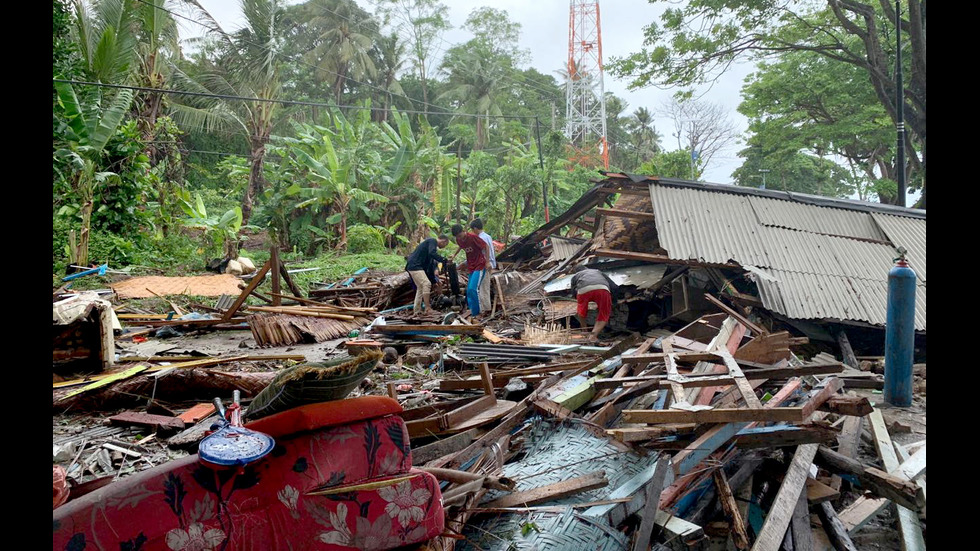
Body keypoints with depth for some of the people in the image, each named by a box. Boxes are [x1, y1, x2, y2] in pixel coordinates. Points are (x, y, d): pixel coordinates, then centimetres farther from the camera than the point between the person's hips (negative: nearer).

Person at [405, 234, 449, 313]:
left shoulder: (432, 243, 24)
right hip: (415, 265, -10)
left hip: (414, 266, 10)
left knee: (420, 287, 13)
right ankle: (428, 309, -16)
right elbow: (432, 253, -25)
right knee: (426, 284, -15)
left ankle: (416, 311, 15)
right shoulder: (432, 241, -4)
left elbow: (431, 265, 25)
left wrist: (434, 280, 24)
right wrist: (444, 260, -21)